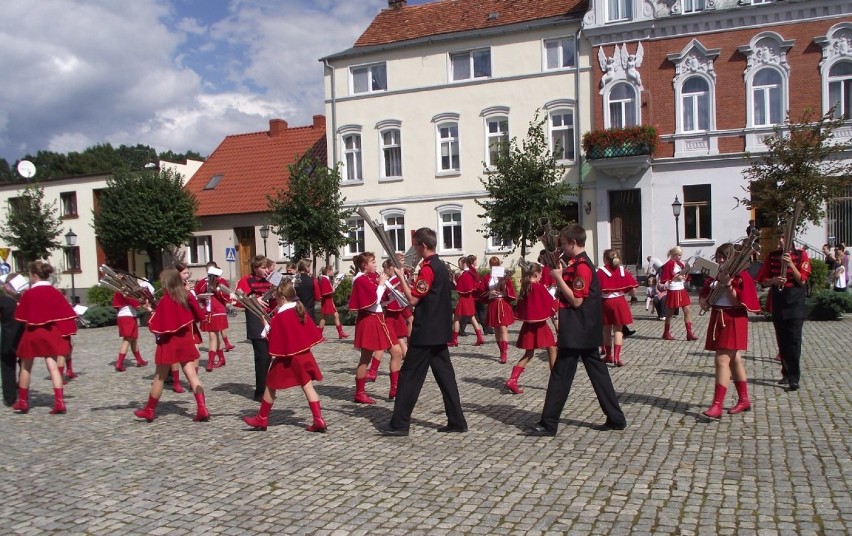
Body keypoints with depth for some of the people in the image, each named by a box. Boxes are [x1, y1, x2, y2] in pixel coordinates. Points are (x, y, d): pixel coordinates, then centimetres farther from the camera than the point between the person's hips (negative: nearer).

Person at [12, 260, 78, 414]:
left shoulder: (28, 294, -9)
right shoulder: (55, 292, 0)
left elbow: (21, 317, -4)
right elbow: (66, 314, -2)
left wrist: (22, 307, 15)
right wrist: (65, 333, 3)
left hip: (32, 334, -2)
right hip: (50, 333, 2)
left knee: (26, 367, 15)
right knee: (53, 366, -1)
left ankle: (22, 401, 26)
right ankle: (59, 402, -12)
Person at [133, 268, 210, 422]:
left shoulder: (164, 300, -15)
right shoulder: (187, 296, -1)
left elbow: (155, 326, -15)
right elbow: (200, 316, 9)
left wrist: (151, 315, 0)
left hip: (168, 342, -4)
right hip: (185, 340, 4)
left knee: (160, 377, 10)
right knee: (192, 375, 2)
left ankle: (150, 410, 25)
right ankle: (202, 409, -8)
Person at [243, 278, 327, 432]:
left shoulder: (280, 316, -16)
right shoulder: (301, 310, 4)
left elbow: (274, 338, -13)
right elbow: (312, 331, 10)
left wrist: (267, 328, 1)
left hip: (286, 357, -6)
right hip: (304, 355, 6)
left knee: (270, 386, 11)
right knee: (308, 386, 5)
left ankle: (261, 419, 25)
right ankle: (318, 421, -2)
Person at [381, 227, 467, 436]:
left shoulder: (427, 268, -17)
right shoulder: (441, 266, 13)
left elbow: (413, 300, -17)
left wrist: (401, 277, -8)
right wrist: (409, 282, 14)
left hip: (425, 332, -9)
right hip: (440, 331, 9)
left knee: (409, 376, -1)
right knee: (445, 375, 10)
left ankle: (399, 424, 4)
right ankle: (457, 421, 12)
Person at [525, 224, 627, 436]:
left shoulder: (581, 266, -17)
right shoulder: (577, 263, 13)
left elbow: (576, 300, -21)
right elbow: (569, 295, 17)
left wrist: (558, 278, -15)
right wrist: (559, 274, 5)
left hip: (576, 332, -10)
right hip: (586, 331, 10)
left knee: (560, 376, -4)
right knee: (598, 372, 13)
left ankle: (548, 424, 3)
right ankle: (616, 418, 19)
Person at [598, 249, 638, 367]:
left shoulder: (601, 271, -9)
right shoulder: (622, 270, 0)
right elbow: (631, 286, -2)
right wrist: (621, 290, 13)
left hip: (605, 302, -1)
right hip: (619, 301, 1)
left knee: (607, 330, 12)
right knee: (618, 330, 5)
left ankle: (608, 355, 24)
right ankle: (617, 356, -6)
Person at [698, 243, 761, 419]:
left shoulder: (740, 276, -9)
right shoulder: (715, 275, 12)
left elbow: (738, 301, -15)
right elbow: (704, 294, 19)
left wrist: (727, 284, -23)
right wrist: (703, 301, -2)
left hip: (733, 320, -8)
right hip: (718, 319, 8)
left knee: (722, 360, -14)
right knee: (734, 360, 15)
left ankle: (717, 406, -16)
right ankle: (744, 400, 26)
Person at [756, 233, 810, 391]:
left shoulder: (801, 255, -1)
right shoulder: (772, 256, 7)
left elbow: (802, 280, -7)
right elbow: (763, 281, 5)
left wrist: (791, 264, -20)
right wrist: (773, 280, -16)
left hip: (795, 303, -4)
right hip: (777, 303, 4)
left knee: (794, 340, -8)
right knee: (782, 340, 9)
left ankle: (794, 378, -8)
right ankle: (786, 373, 19)